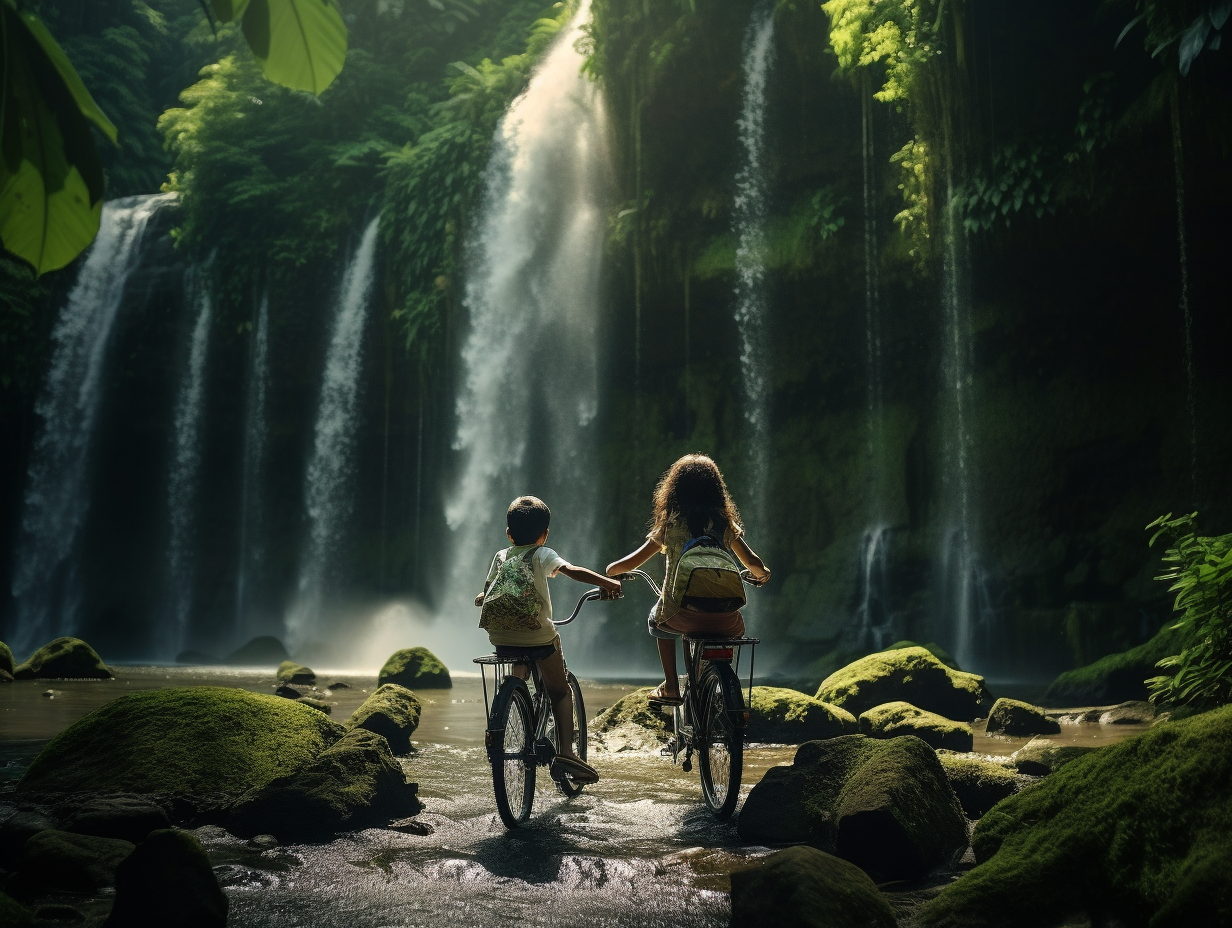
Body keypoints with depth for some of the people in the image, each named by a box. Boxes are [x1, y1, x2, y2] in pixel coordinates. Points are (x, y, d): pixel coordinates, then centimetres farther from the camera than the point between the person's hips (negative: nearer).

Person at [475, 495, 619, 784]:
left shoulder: (500, 557, 15)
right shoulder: (542, 555, 3)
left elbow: (487, 590, 20)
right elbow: (572, 570, -14)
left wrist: (482, 599, 44)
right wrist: (608, 583, -18)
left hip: (502, 638, 4)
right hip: (539, 638, -4)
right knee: (560, 692, 12)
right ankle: (565, 753, -1)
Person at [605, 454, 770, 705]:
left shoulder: (670, 524, 0)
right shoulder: (725, 523, 4)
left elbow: (631, 563, 2)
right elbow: (754, 564, 3)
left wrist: (611, 570, 24)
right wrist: (761, 574, 26)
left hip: (682, 615, -1)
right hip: (722, 616, 1)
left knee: (658, 621, 35)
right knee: (736, 626, 37)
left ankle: (671, 688, 29)